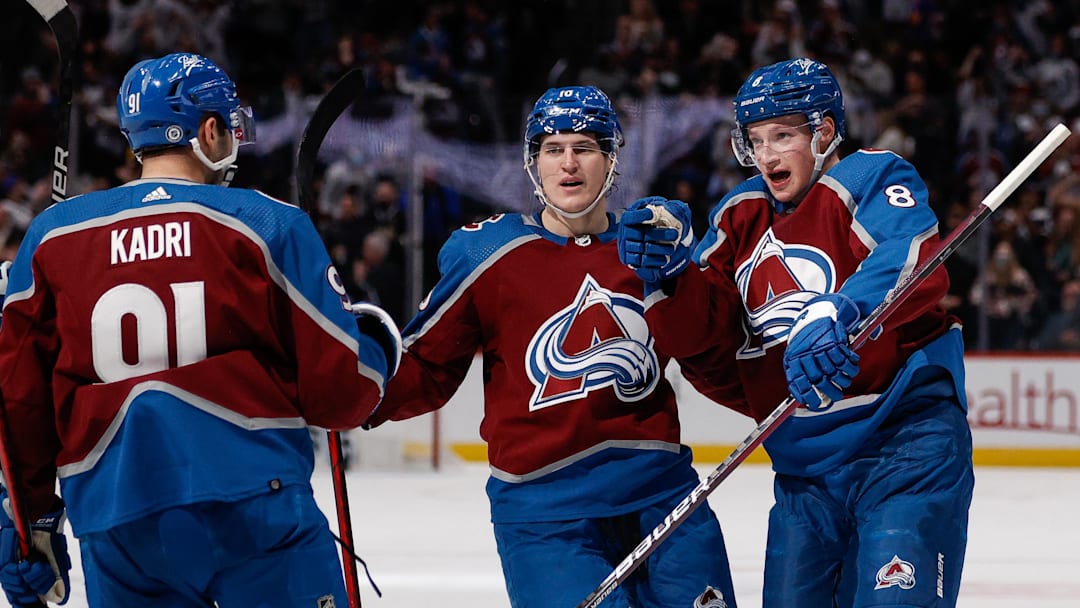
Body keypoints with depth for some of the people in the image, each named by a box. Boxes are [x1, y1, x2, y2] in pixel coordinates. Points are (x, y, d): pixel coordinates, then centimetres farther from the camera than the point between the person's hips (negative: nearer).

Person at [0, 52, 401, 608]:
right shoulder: (268, 224, 1)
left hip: (114, 528, 4)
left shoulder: (51, 235, 11)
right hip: (258, 510, -4)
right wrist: (376, 345, 22)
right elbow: (340, 389, 0)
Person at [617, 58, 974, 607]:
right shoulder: (740, 217, 15)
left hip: (903, 444, -7)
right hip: (804, 468, 7)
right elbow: (716, 361, 11)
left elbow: (914, 258, -26)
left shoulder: (870, 180, -3)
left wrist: (838, 313, -42)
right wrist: (667, 277, -6)